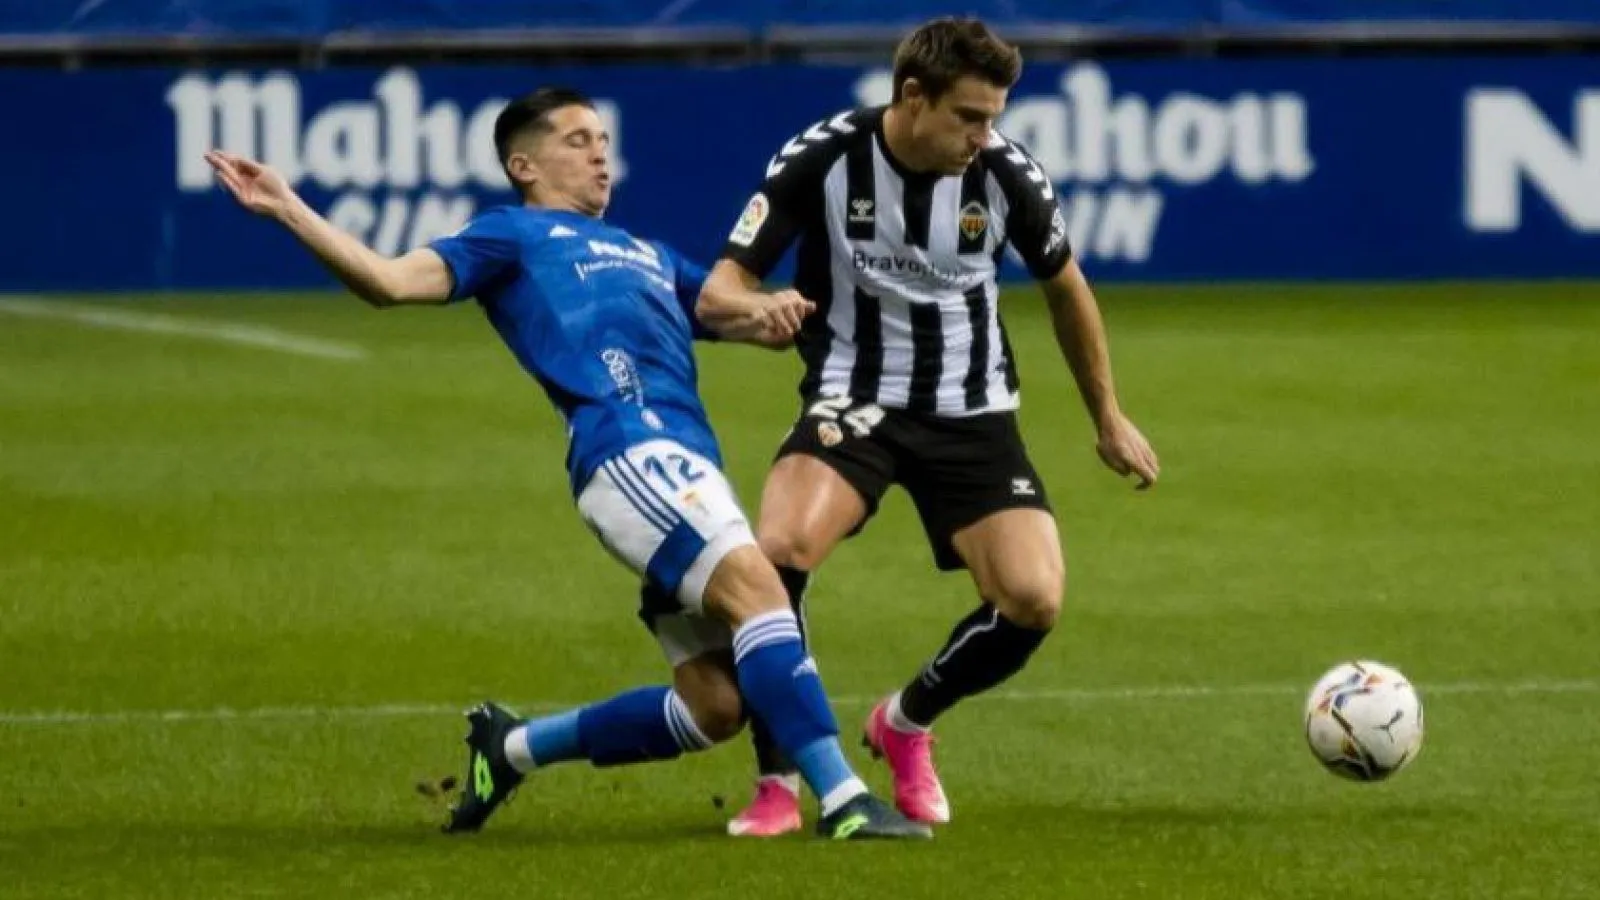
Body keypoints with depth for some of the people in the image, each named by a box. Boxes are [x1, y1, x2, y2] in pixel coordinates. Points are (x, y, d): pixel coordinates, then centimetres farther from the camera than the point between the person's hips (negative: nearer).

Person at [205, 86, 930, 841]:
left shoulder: (647, 256, 36)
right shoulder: (514, 234, 17)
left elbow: (727, 309, 24)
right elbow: (391, 281, 5)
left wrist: (773, 312, 0)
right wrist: (287, 208, -6)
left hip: (684, 462, 8)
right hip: (630, 446, -8)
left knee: (714, 705, 2)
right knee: (754, 583, -26)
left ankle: (513, 747, 21)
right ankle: (842, 800, -31)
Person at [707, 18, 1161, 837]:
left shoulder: (1007, 172, -9)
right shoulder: (822, 159, -15)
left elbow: (1065, 287, 10)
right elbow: (724, 284, -10)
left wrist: (1108, 418, 19)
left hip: (971, 414, 2)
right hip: (853, 401, -2)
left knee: (1033, 601, -17)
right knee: (777, 550, -32)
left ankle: (907, 724, 15)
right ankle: (777, 784, -15)